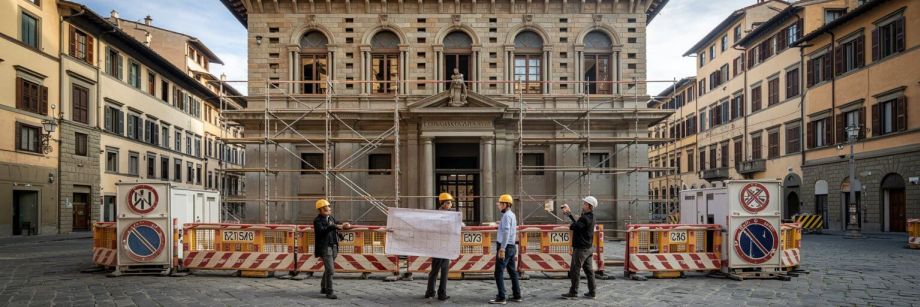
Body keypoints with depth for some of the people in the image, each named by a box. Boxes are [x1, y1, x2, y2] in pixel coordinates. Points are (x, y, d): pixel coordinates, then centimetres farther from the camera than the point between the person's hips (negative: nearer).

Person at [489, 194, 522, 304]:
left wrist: (502, 249, -27)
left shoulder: (506, 215, -15)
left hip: (505, 247, -10)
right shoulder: (512, 215, 15)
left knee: (499, 272, -7)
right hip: (512, 247, 10)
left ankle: (501, 298, -8)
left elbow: (506, 232, -24)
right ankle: (517, 295, 18)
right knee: (512, 271, 13)